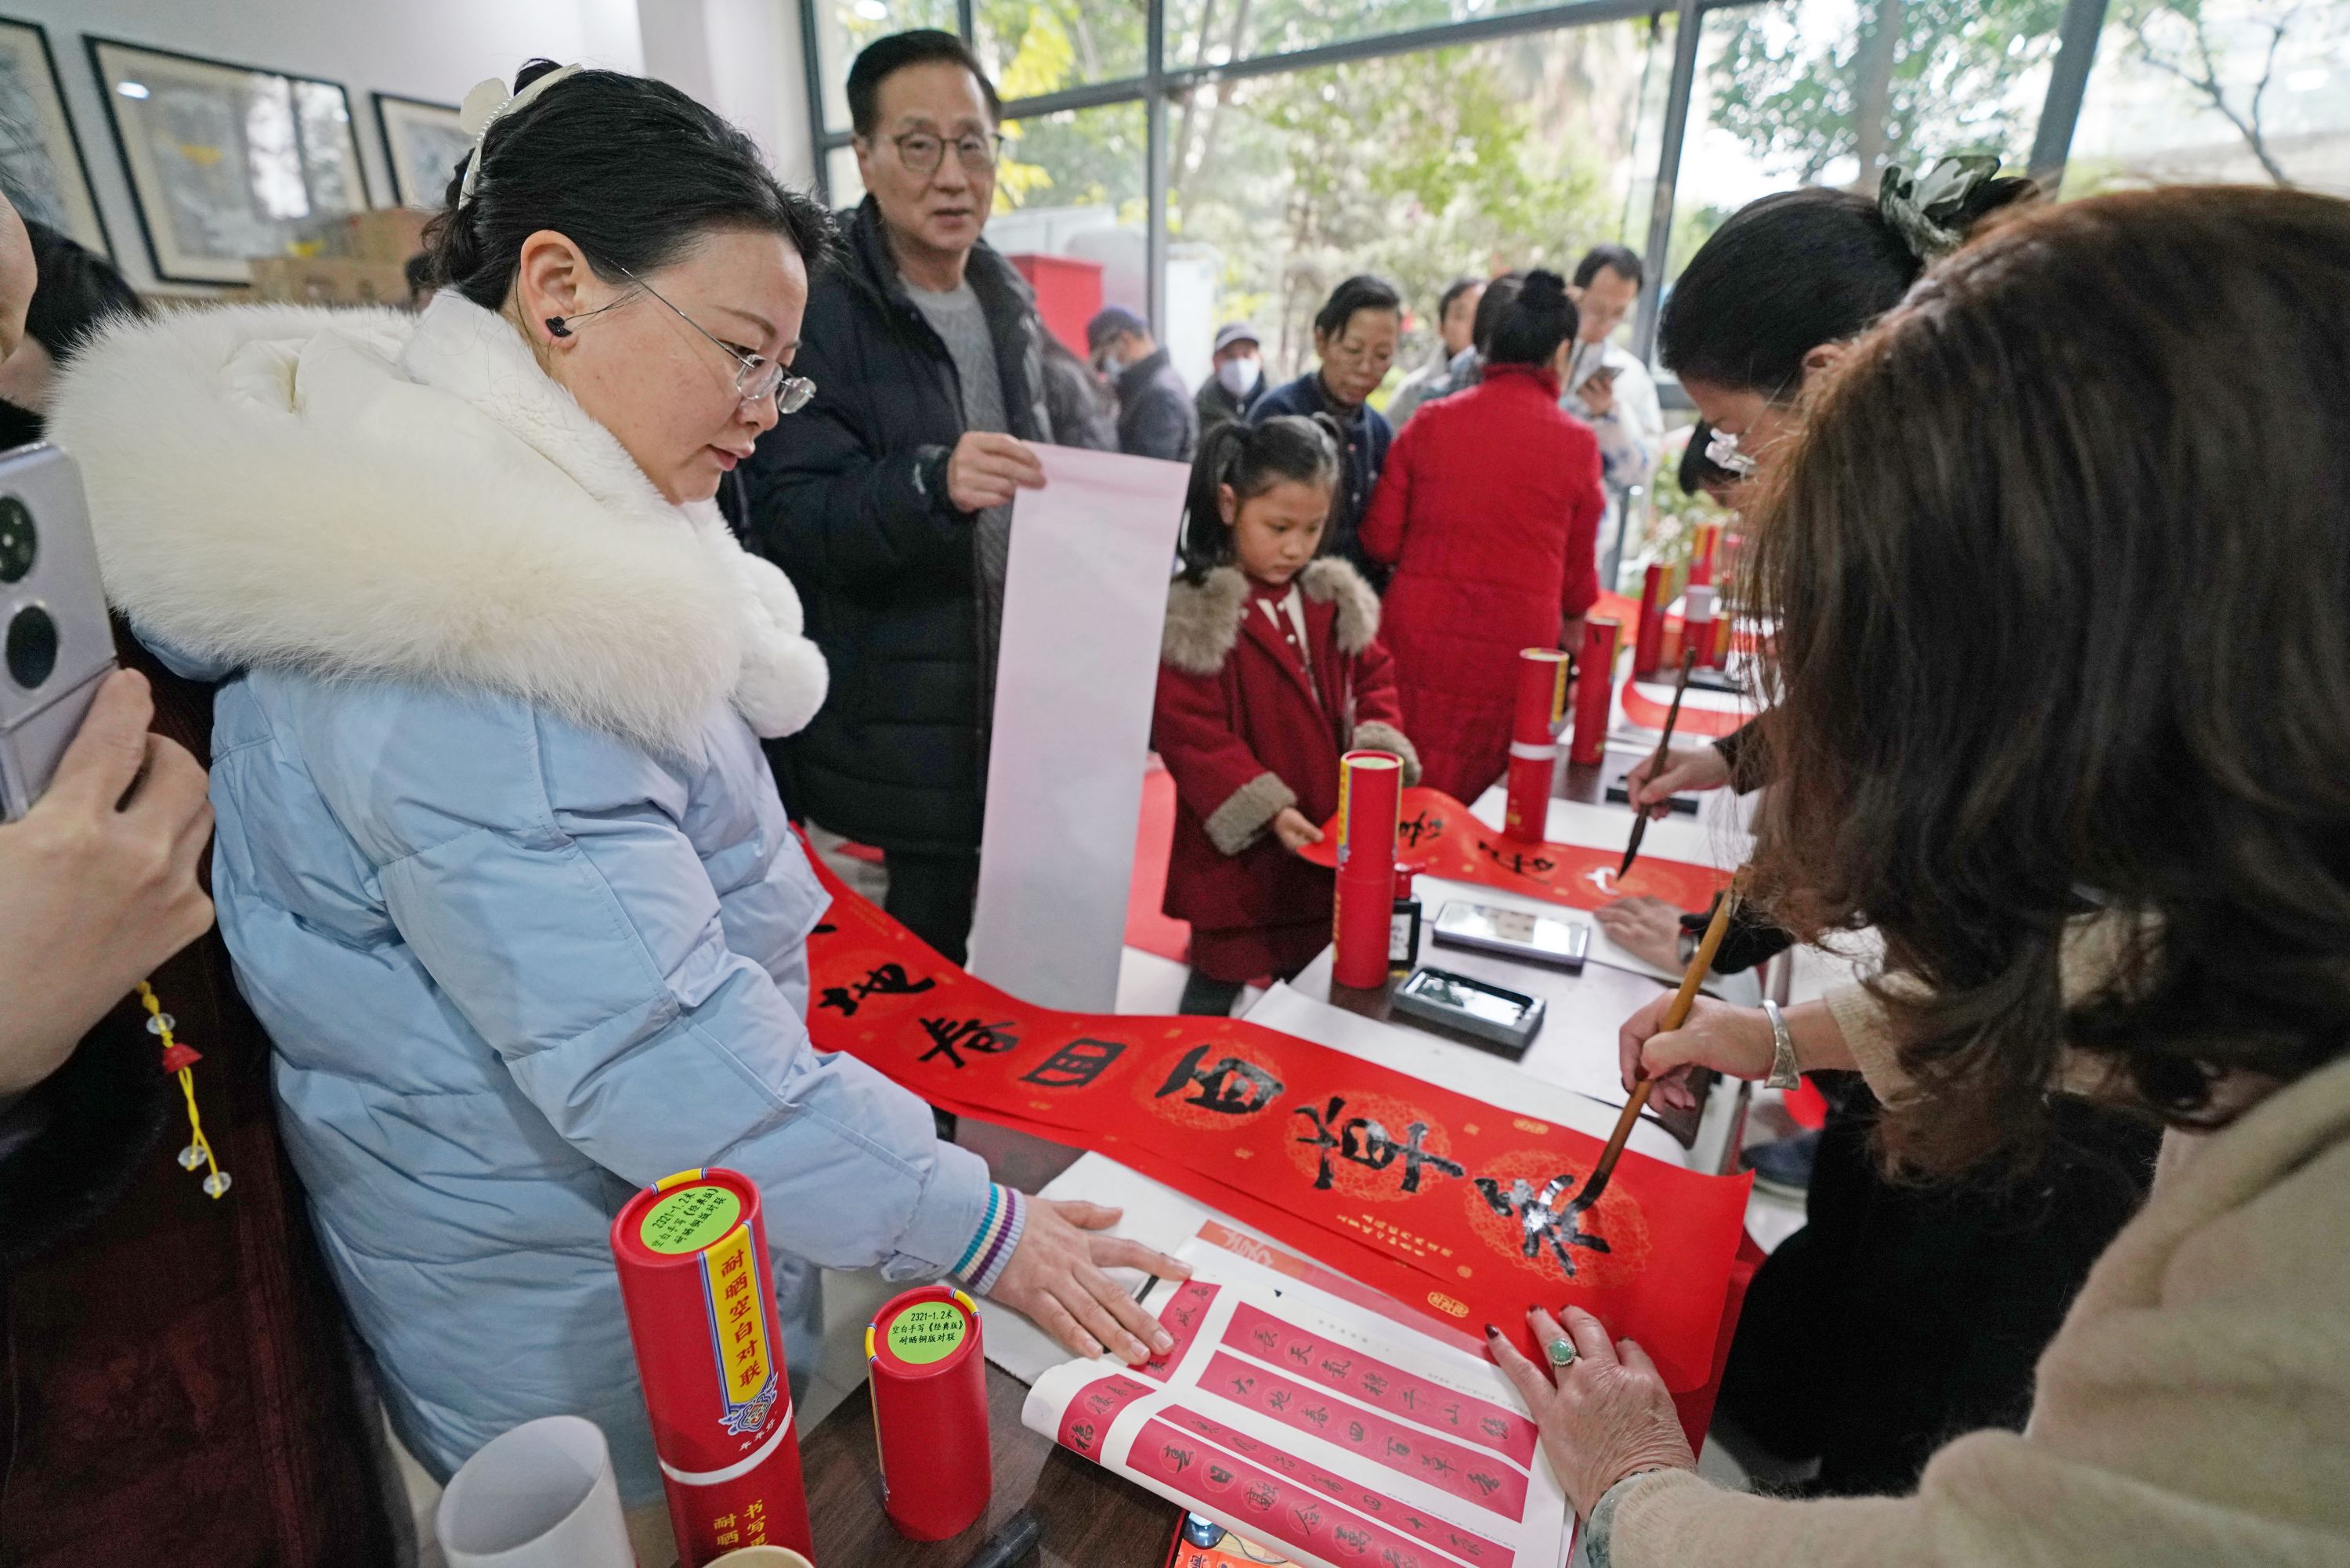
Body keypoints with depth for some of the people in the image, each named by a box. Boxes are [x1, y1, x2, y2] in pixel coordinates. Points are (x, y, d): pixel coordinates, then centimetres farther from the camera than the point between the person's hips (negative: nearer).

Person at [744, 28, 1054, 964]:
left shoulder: (1009, 307, 12)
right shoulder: (817, 310, -10)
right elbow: (789, 521, -18)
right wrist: (928, 483, -34)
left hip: (1009, 721, 7)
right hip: (884, 755, -6)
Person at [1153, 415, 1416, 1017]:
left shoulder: (1336, 599, 4)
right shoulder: (1192, 615, -15)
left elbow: (1372, 675, 13)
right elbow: (1190, 731, -17)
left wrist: (1380, 746, -6)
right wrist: (1264, 809, -22)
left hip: (1329, 842, 6)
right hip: (1238, 850, -5)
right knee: (1219, 979, 13)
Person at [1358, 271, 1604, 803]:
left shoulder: (1430, 421, -1)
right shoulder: (1576, 443, -3)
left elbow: (1380, 540, 1)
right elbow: (1578, 562, 7)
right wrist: (1573, 620, 28)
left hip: (1418, 636, 1)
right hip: (1516, 643, -1)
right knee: (1473, 806, 13)